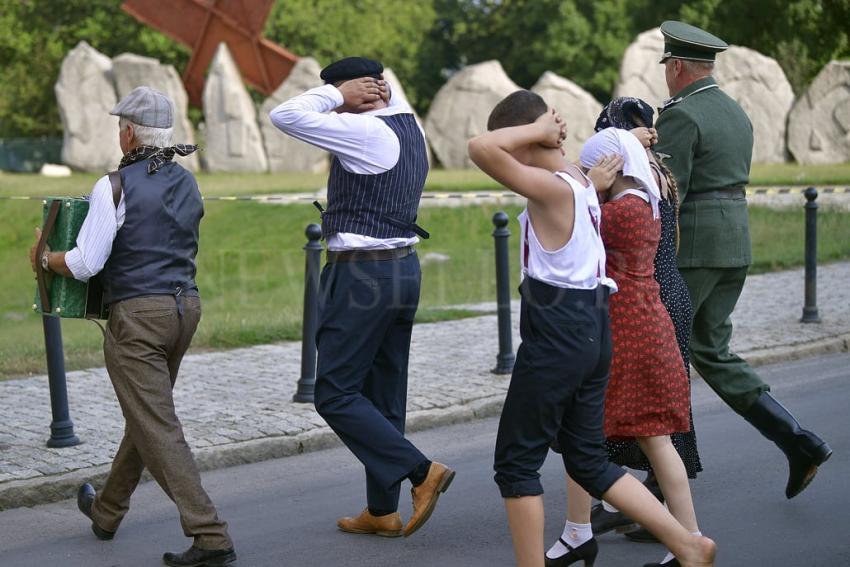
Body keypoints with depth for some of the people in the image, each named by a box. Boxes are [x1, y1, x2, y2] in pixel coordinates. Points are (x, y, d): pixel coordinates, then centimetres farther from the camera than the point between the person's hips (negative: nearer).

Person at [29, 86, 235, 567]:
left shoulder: (116, 188, -12)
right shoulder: (188, 185, 9)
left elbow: (85, 265, -12)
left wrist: (44, 258, 7)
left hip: (138, 313, -8)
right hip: (186, 306, 8)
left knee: (158, 428, -6)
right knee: (146, 414, 21)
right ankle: (108, 511, 39)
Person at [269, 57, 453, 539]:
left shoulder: (367, 132, -16)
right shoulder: (409, 126, 11)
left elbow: (286, 116, -19)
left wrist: (336, 94, -9)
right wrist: (380, 89, 13)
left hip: (362, 273, -9)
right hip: (403, 266, 9)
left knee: (336, 394, -3)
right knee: (384, 396, 13)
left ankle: (421, 471, -9)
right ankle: (383, 511, 19)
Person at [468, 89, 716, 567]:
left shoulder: (551, 188, -17)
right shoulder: (584, 184, 10)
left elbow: (482, 148, -28)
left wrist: (536, 130, -16)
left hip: (556, 332, -9)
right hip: (592, 327, 9)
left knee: (516, 463, 3)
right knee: (589, 462, 17)